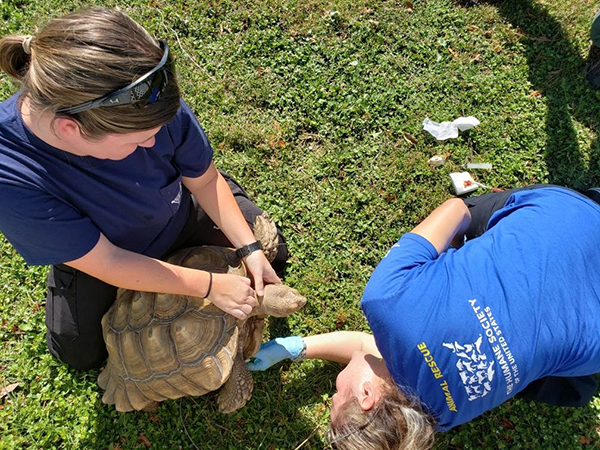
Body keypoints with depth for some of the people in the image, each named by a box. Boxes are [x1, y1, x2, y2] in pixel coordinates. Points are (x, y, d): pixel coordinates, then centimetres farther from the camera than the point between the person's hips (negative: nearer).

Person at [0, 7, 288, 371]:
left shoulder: (149, 105, -36)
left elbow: (204, 180, -16)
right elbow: (106, 263, -32)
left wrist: (250, 249, -20)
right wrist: (210, 286, -28)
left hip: (180, 215, 2)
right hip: (96, 254, -1)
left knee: (271, 255, 7)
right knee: (81, 354, 12)